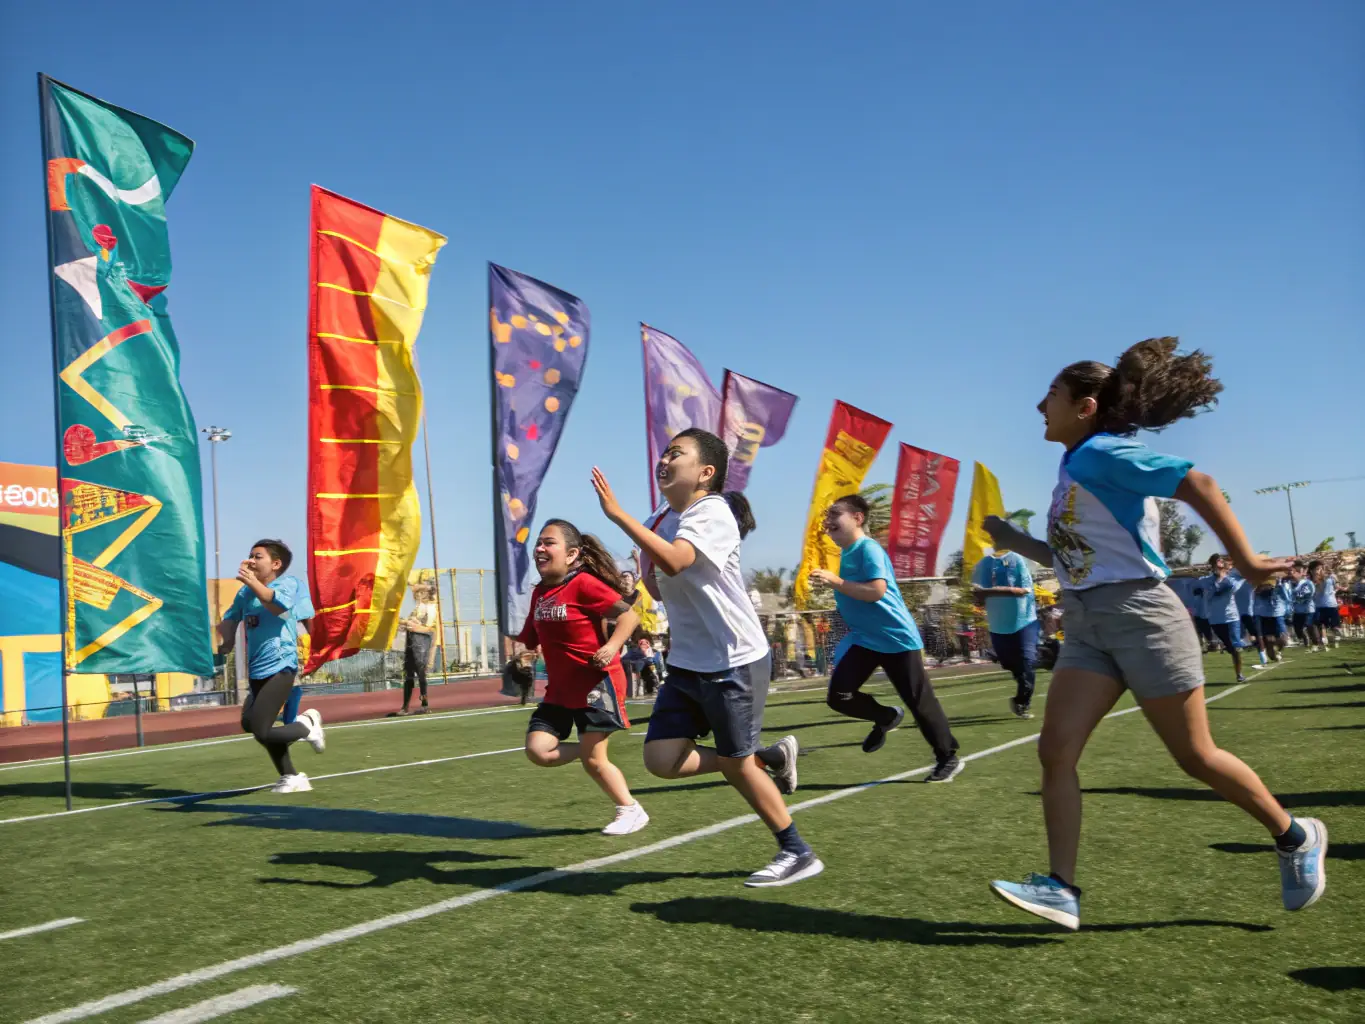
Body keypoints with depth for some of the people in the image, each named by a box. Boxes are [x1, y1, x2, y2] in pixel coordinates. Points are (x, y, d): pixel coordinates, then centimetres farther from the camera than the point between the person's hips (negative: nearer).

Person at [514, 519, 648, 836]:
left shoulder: (584, 584, -15)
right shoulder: (539, 592, 7)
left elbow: (629, 615, -17)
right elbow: (532, 638, 20)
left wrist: (612, 647, -30)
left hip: (596, 683, -7)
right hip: (560, 689, 7)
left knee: (593, 761, -3)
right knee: (538, 750, -7)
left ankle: (631, 810, 20)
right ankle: (592, 749, 19)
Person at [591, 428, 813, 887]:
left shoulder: (712, 513, -17)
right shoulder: (659, 522, 9)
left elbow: (673, 562, -37)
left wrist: (616, 512, -34)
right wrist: (649, 579, 3)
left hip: (735, 663, -8)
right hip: (686, 664, 8)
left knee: (735, 763, 1)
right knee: (661, 759, 0)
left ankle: (798, 854, 22)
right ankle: (771, 758, 19)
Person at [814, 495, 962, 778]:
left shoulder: (869, 548, -17)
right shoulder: (846, 553, 9)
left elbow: (876, 591, -30)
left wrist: (836, 582, -30)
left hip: (897, 638, -7)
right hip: (864, 639, 8)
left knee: (919, 702, 1)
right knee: (838, 696, -5)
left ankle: (949, 758, 18)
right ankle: (886, 717, 21)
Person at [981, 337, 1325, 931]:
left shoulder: (1101, 453, -12)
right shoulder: (1073, 468, 14)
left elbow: (1197, 484, -19)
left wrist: (1244, 560, -18)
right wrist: (1016, 542, 16)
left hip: (1139, 614, -8)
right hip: (1086, 625, 8)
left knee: (1195, 756, 4)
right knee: (1055, 750, -5)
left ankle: (1296, 838, 27)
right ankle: (1062, 888, -2)